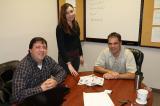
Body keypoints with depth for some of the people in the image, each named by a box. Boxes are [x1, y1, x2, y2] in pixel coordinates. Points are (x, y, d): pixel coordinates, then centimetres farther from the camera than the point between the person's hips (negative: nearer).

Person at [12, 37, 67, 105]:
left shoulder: (47, 59, -6)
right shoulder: (23, 67, -25)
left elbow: (62, 71, 4)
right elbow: (17, 96, -30)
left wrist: (55, 80, -17)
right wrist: (40, 88, -31)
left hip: (46, 93, 5)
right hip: (29, 100, -5)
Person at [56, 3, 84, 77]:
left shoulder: (75, 24, 3)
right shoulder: (60, 27, -17)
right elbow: (61, 46, -21)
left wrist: (81, 55, 13)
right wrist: (69, 64, -26)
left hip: (76, 56, 6)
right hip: (65, 57, -6)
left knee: (75, 77, 17)